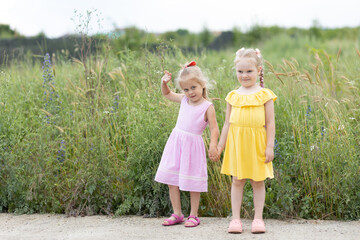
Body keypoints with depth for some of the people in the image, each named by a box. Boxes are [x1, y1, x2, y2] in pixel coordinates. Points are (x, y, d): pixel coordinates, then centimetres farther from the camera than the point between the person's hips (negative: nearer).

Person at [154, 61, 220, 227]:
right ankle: (177, 214, 17)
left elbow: (214, 129, -12)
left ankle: (193, 215, 16)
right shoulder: (184, 100, 8)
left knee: (193, 183, 3)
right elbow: (167, 94, 25)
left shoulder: (207, 107, -8)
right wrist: (164, 82, 6)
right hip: (175, 142, 5)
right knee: (171, 180, 6)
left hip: (193, 145, -5)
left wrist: (213, 146, -26)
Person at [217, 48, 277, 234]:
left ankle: (258, 218, 14)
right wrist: (220, 145, 10)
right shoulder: (233, 96, 6)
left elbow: (270, 123, -2)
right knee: (237, 181, 5)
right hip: (236, 143, 2)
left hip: (257, 143, -2)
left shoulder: (264, 95, -1)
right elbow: (227, 123, 12)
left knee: (258, 182, 6)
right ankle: (235, 219, 11)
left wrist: (270, 146, -7)